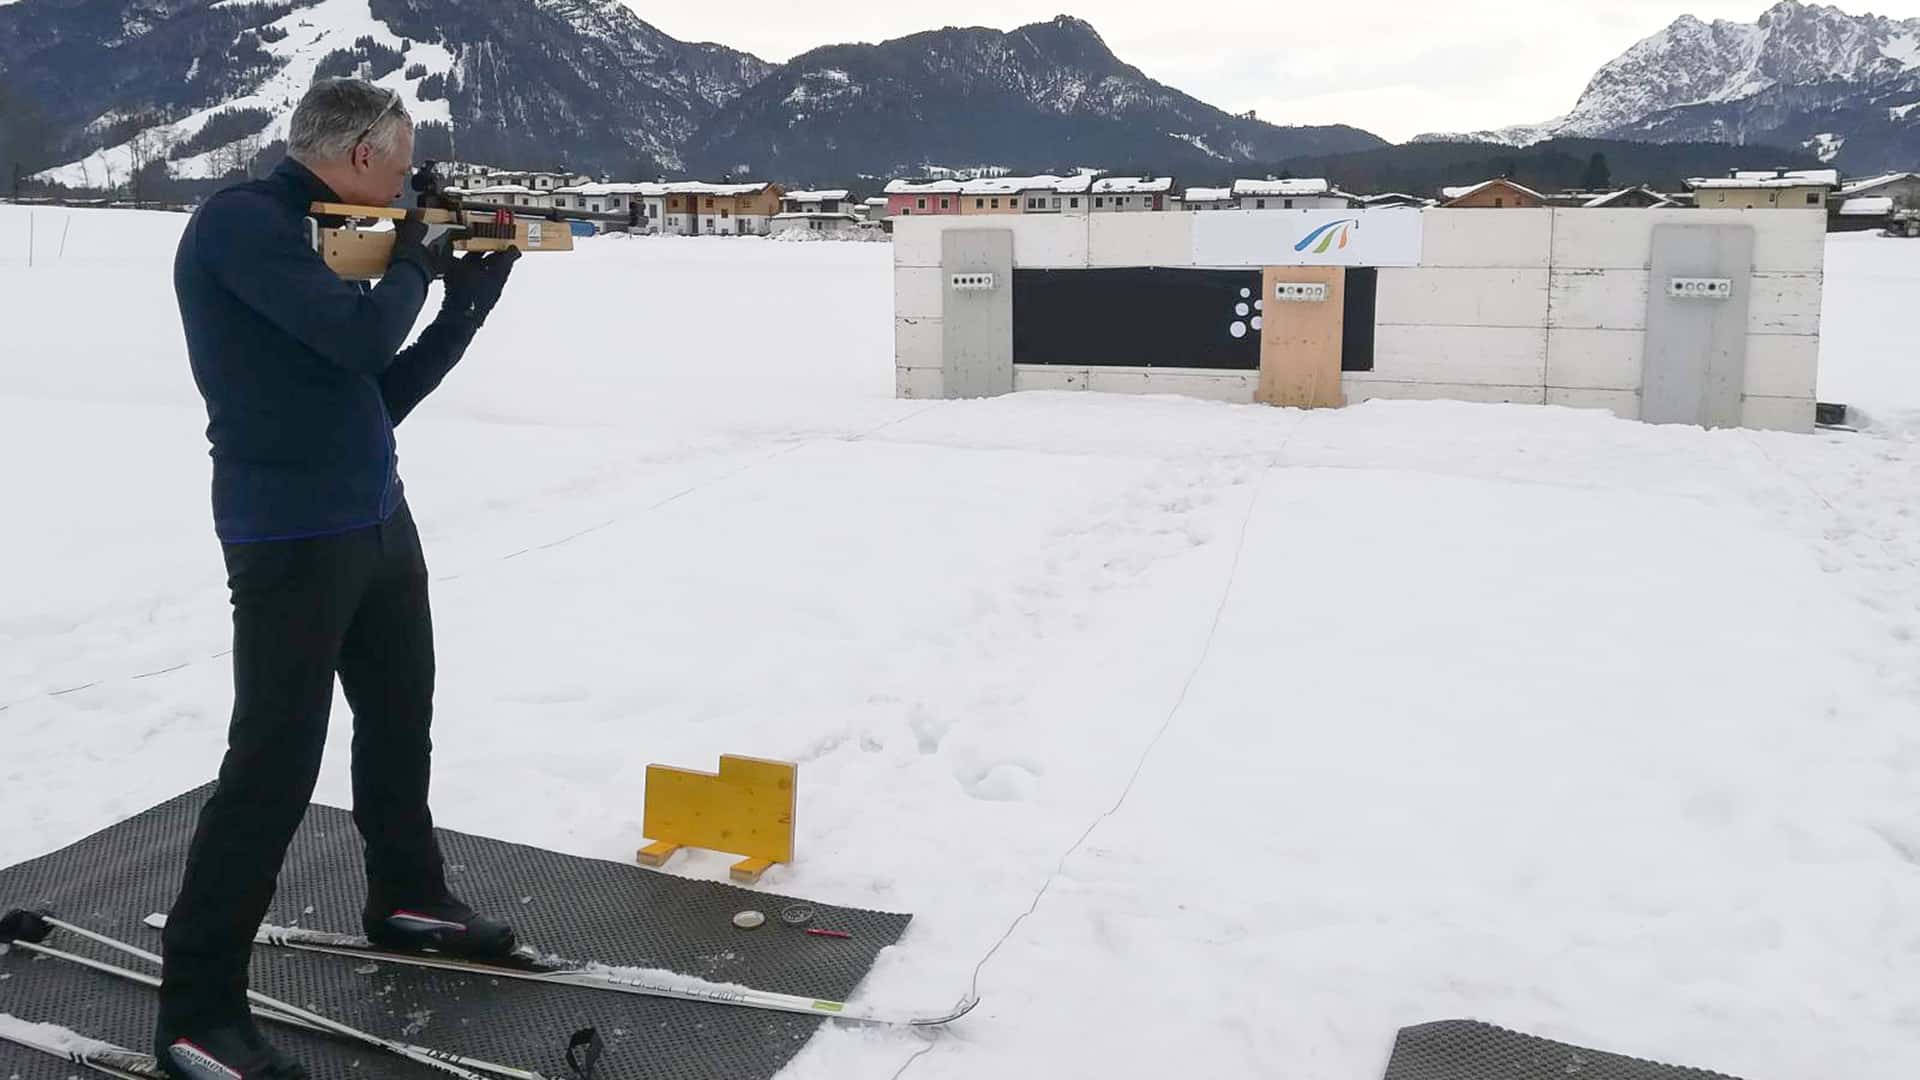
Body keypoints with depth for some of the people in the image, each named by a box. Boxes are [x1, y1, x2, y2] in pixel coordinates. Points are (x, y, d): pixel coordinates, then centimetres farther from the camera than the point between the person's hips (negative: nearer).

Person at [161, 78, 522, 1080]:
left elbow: (382, 392, 15)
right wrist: (414, 264, -4)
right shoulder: (240, 219, -13)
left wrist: (468, 303, 9)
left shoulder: (313, 238, 14)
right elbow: (360, 336, -23)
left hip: (377, 517, 9)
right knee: (273, 762, -7)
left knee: (400, 716, 18)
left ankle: (407, 898, 38)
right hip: (292, 537, -9)